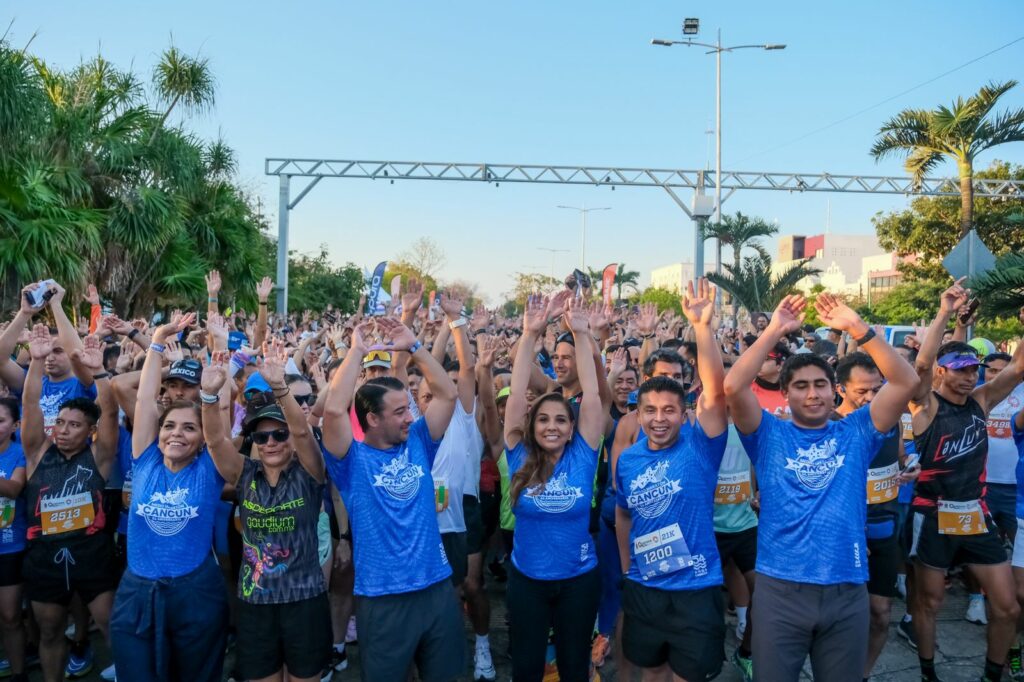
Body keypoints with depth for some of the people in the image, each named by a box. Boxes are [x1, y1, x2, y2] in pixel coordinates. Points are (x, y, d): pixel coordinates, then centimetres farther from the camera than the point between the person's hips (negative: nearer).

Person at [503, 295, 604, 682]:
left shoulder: (582, 456, -10)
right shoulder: (520, 457, -9)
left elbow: (591, 394, -14)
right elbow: (517, 394, -15)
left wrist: (581, 334, -17)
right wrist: (530, 335, -20)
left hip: (579, 579, 0)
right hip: (526, 579, 1)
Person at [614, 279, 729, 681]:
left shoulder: (699, 446, -12)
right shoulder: (628, 460, 1)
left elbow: (716, 390, -27)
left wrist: (703, 327, -36)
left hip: (695, 590, -4)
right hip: (642, 589, 4)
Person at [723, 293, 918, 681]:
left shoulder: (855, 434, 7)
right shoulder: (769, 435, 2)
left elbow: (907, 382, -4)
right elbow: (733, 387, -14)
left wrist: (856, 328, -11)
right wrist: (775, 331, -13)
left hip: (847, 593, 2)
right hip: (780, 591, -2)